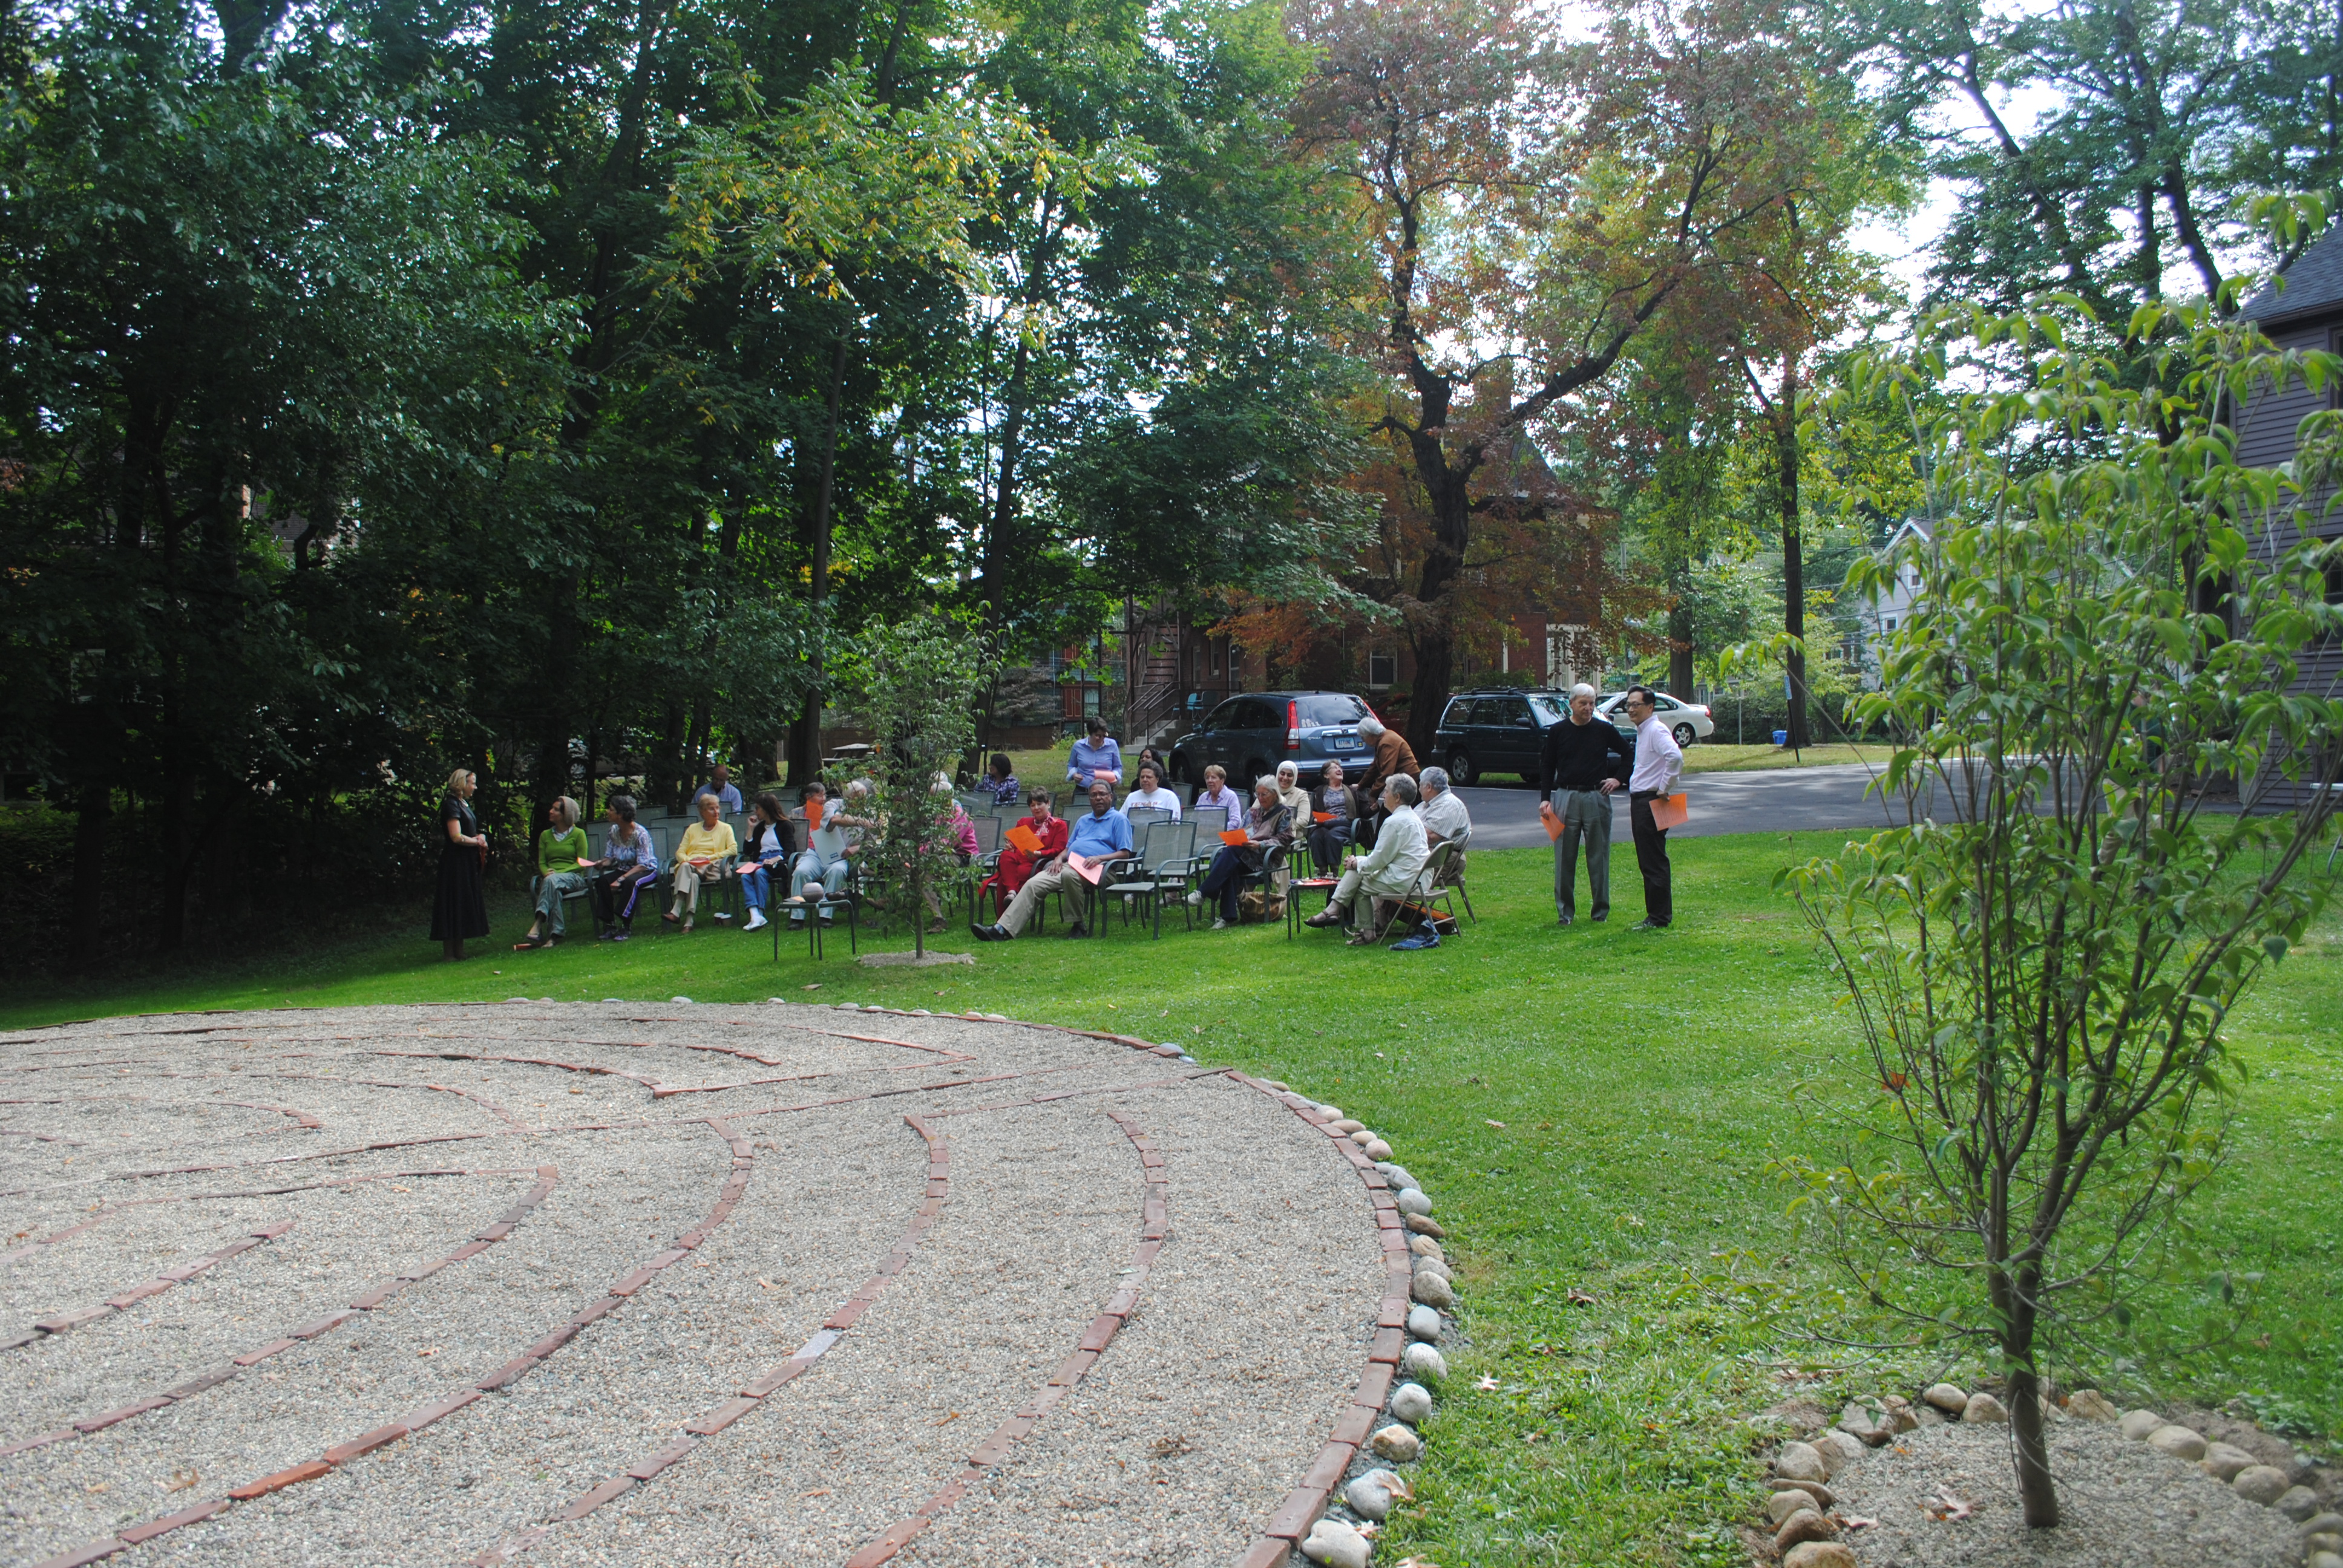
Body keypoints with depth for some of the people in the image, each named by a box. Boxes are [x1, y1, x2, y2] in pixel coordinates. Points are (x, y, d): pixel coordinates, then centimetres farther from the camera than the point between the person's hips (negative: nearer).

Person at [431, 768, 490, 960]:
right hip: (455, 863, -10)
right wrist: (478, 841, -6)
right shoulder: (451, 805, -12)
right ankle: (450, 952, -5)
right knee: (454, 905, -7)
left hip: (467, 862, 10)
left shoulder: (464, 804, 17)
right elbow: (457, 837, -20)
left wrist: (480, 837, 5)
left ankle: (459, 951, 15)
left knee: (464, 907, 11)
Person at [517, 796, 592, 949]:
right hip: (551, 878, 3)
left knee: (552, 880, -39)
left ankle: (537, 927, -49)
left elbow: (582, 863, 0)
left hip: (574, 877, -3)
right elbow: (541, 862, 15)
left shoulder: (578, 834, 6)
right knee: (554, 889, -37)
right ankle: (555, 933, -45)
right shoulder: (545, 835, 20)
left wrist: (557, 873, -14)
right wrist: (546, 872, -10)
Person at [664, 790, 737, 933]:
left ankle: (676, 911, -42)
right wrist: (686, 860, -7)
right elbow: (680, 852, 17)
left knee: (693, 877, -36)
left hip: (712, 868, -2)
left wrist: (710, 858, -9)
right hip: (691, 866, 2)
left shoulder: (725, 828, 15)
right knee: (685, 866, -36)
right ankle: (688, 920, -45)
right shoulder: (692, 829, 24)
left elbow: (733, 850, -1)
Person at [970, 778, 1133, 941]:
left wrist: (1099, 858, -16)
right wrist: (1059, 858, 7)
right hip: (1069, 865, 7)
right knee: (1033, 885, -16)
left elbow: (1124, 853, -1)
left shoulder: (1119, 820, 9)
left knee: (1069, 875, -40)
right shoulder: (1083, 821, 31)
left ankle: (1078, 925, -23)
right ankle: (1002, 929, -27)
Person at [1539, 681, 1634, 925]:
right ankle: (1564, 910, 10)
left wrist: (1619, 779, 3)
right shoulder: (1558, 731, 4)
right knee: (1564, 858, 2)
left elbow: (1629, 753, 13)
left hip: (1597, 798, 0)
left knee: (1599, 857, 4)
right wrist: (1546, 798, 2)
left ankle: (1600, 910, 13)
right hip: (1565, 798, 0)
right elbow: (1546, 765, 9)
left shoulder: (1604, 729, 2)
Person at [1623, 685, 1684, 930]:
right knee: (1647, 863, 13)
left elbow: (1675, 756, -30)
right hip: (1639, 800, 10)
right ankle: (1656, 914, 19)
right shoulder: (1642, 731, 17)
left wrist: (1664, 789, -22)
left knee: (1654, 863, -6)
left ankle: (1659, 918, -2)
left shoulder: (1656, 730, -14)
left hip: (1651, 802, -10)